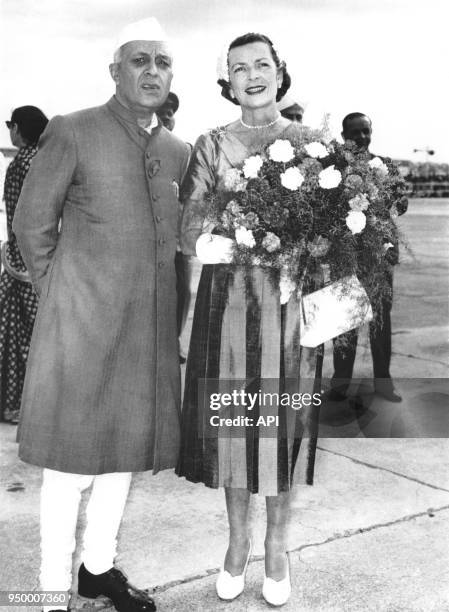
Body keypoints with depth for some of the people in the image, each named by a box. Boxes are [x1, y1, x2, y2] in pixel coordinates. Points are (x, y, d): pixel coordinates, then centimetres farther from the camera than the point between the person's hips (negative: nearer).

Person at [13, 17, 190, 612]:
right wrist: (62, 299, 2)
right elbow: (32, 224, -1)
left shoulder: (178, 151, 11)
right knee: (72, 463, 1)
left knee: (128, 451, 14)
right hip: (83, 325, -5)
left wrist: (169, 313, 13)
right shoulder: (72, 133, -4)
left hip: (151, 331, 6)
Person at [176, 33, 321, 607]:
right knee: (230, 419, 5)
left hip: (289, 300, 0)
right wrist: (206, 242, -24)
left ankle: (276, 546, 23)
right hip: (227, 297, 1)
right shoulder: (211, 146, 8)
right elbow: (189, 226, -1)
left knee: (283, 421, 4)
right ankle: (237, 542, 25)